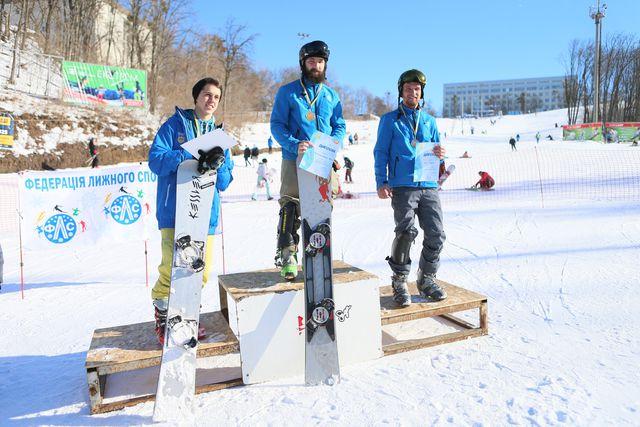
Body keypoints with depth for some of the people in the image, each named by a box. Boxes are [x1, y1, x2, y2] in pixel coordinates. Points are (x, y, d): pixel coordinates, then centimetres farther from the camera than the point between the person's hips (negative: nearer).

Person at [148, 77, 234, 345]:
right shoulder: (175, 125, 7)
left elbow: (225, 183, 12)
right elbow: (156, 159, -6)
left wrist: (218, 165, -10)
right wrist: (191, 158, -19)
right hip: (175, 210, -4)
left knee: (202, 271, 3)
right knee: (173, 268, -14)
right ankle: (163, 316, 13)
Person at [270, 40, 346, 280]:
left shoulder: (331, 95, 16)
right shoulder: (288, 92, 5)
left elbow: (340, 126, 16)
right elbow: (277, 124, -1)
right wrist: (295, 145, -18)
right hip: (294, 160, -3)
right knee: (290, 208, -7)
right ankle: (287, 256, 3)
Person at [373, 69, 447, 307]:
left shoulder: (429, 121, 21)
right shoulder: (390, 120, 10)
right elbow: (381, 152, 4)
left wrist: (440, 154, -1)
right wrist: (381, 182, -8)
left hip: (428, 186, 4)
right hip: (402, 186, -4)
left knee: (436, 234, -3)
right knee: (406, 231, -18)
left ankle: (427, 279, 18)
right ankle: (399, 281, 0)